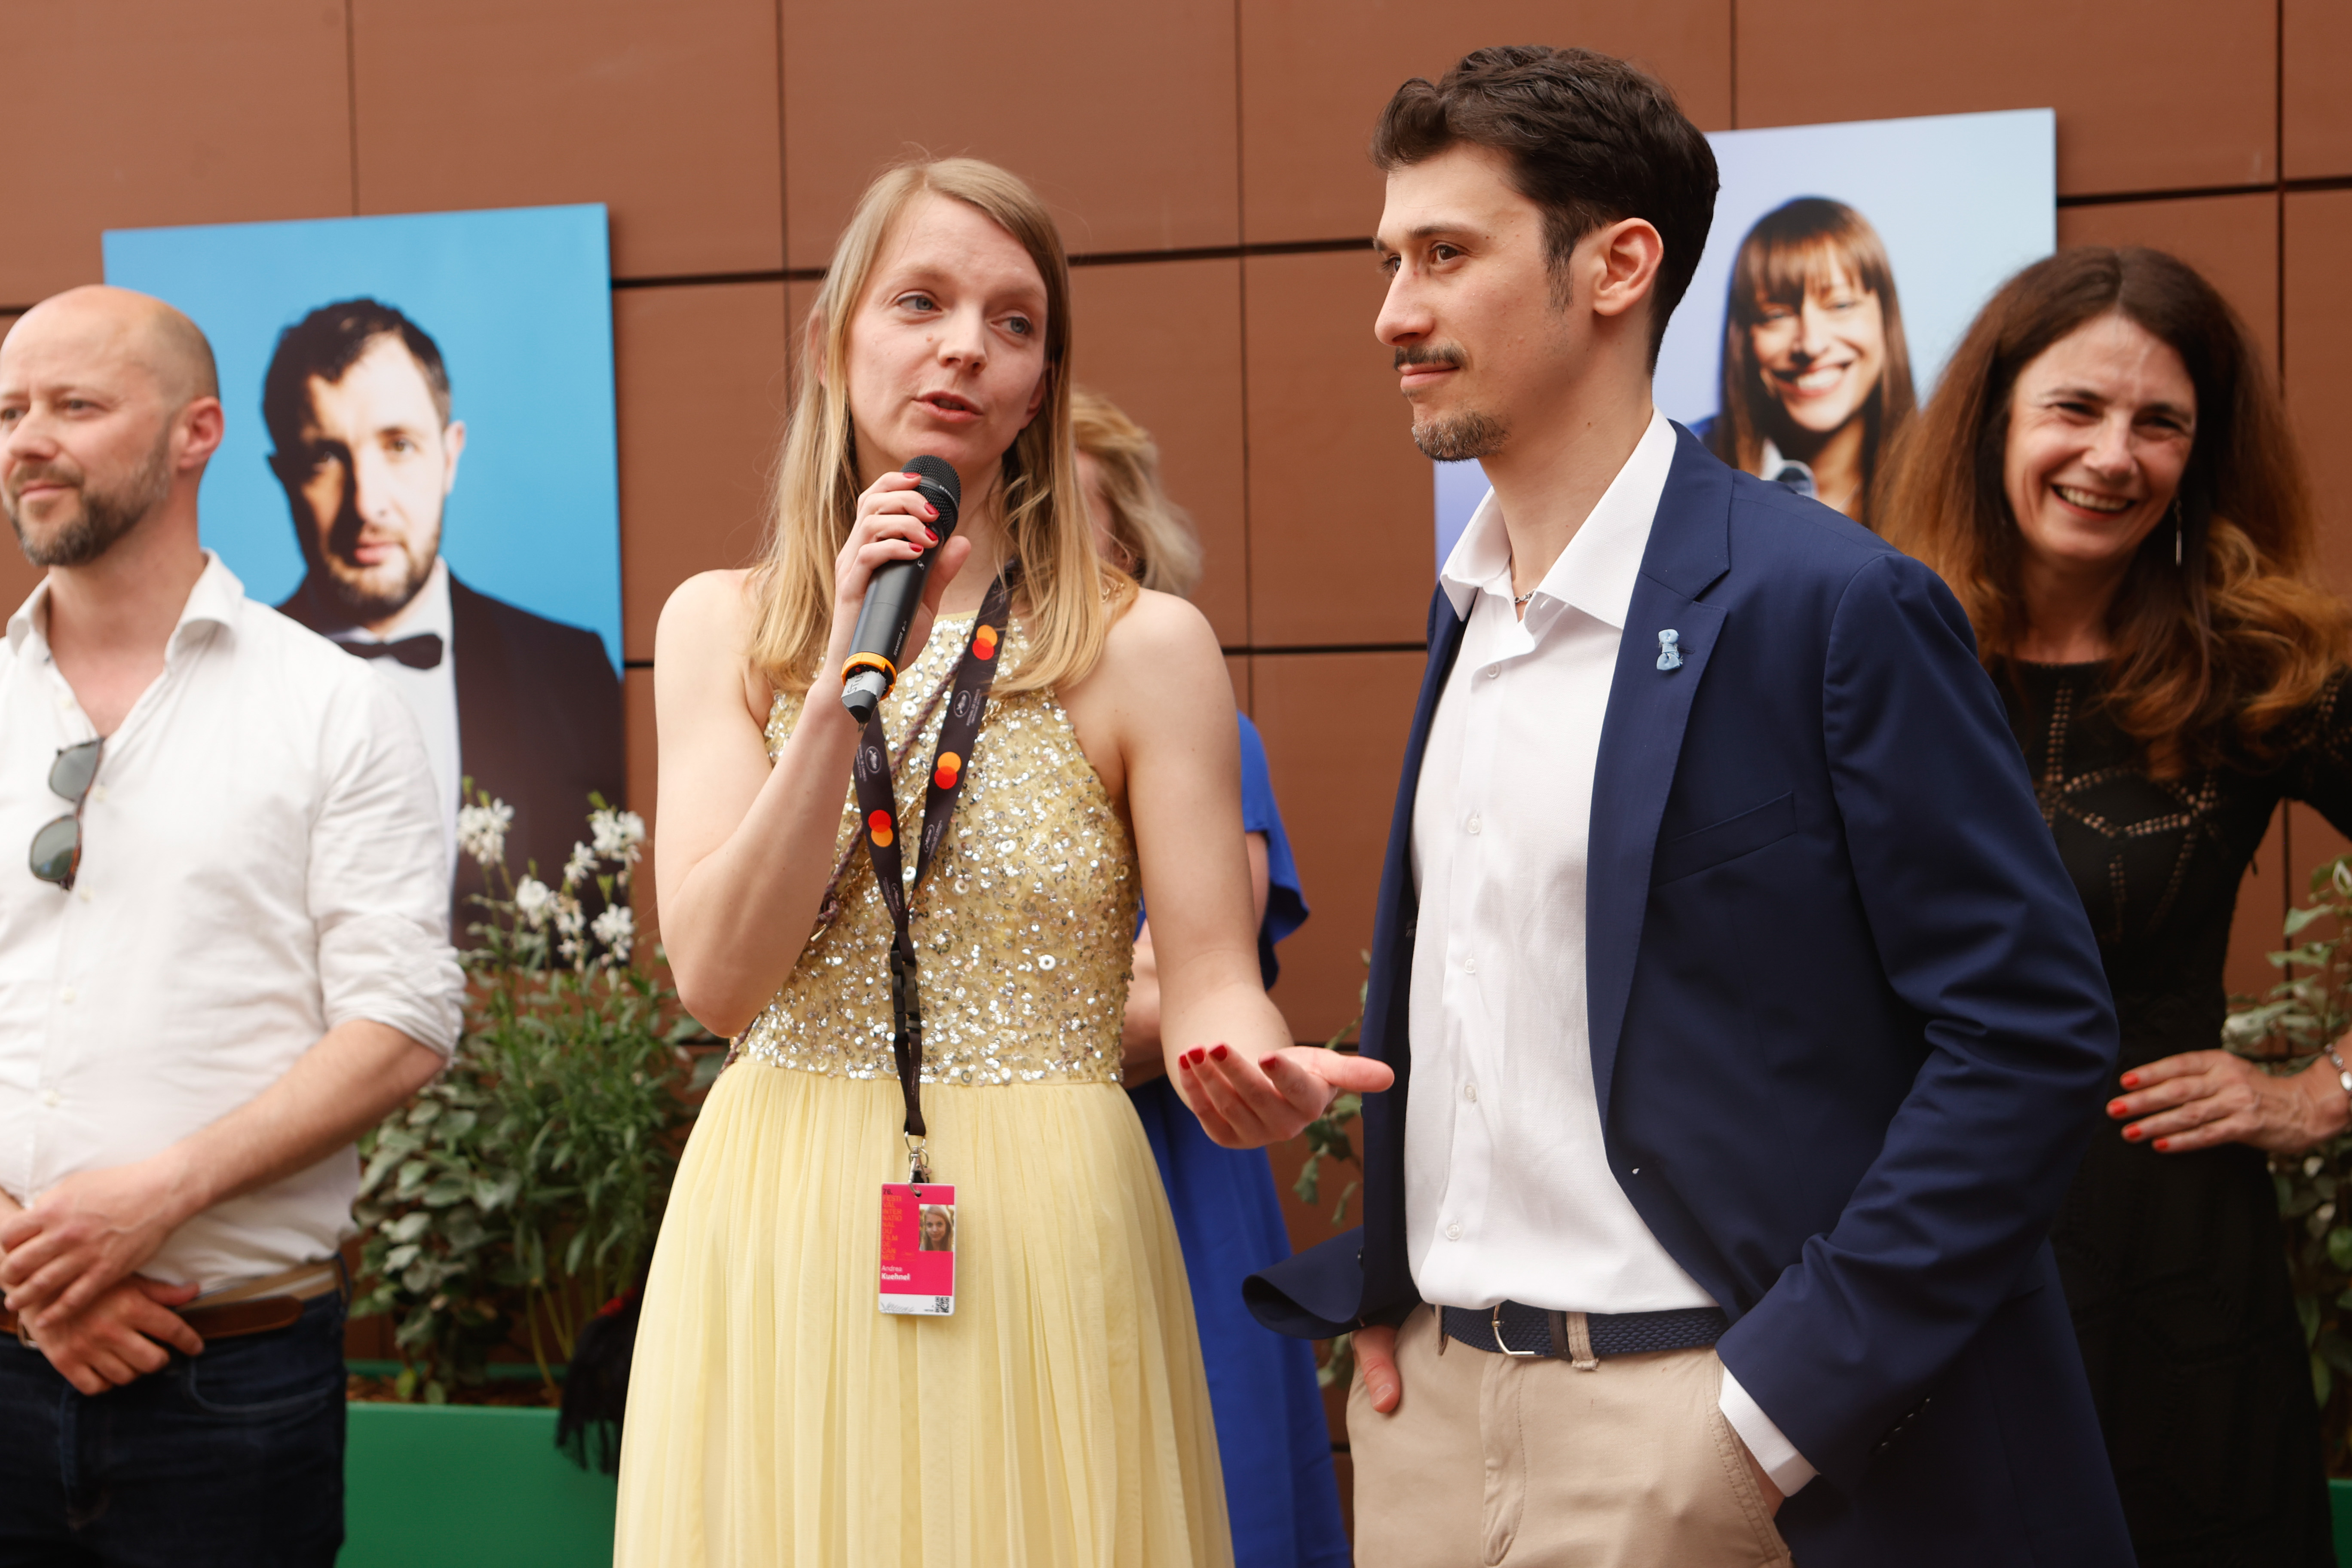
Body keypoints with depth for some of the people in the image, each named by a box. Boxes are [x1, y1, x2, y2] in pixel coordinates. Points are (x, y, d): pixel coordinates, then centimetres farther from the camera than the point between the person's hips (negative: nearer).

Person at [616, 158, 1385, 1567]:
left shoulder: (1142, 647, -2)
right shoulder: (724, 627, 5)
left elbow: (1209, 982, -5)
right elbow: (717, 975, -5)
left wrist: (1254, 1066, -28)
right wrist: (842, 685, -14)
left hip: (1037, 1252, -2)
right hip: (774, 1244, 2)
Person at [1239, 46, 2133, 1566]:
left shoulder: (1835, 604, -12)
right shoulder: (1466, 602, 10)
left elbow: (2031, 1030, -14)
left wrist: (1780, 1403, -16)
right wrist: (1377, 1285, 6)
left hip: (1686, 1432, -6)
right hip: (1434, 1405, 7)